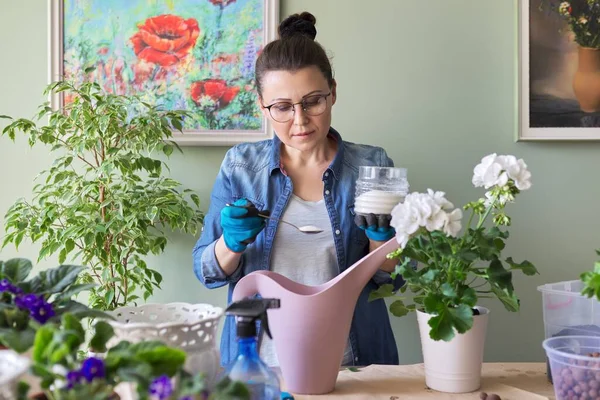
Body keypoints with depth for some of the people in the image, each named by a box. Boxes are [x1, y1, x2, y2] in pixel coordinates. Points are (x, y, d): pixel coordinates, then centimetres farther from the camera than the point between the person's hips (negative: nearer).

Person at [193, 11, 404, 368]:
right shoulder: (240, 166, 2)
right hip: (259, 364, 2)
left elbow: (392, 278, 4)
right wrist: (232, 242, -13)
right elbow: (208, 271, 6)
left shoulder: (372, 165, 0)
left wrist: (380, 236, -15)